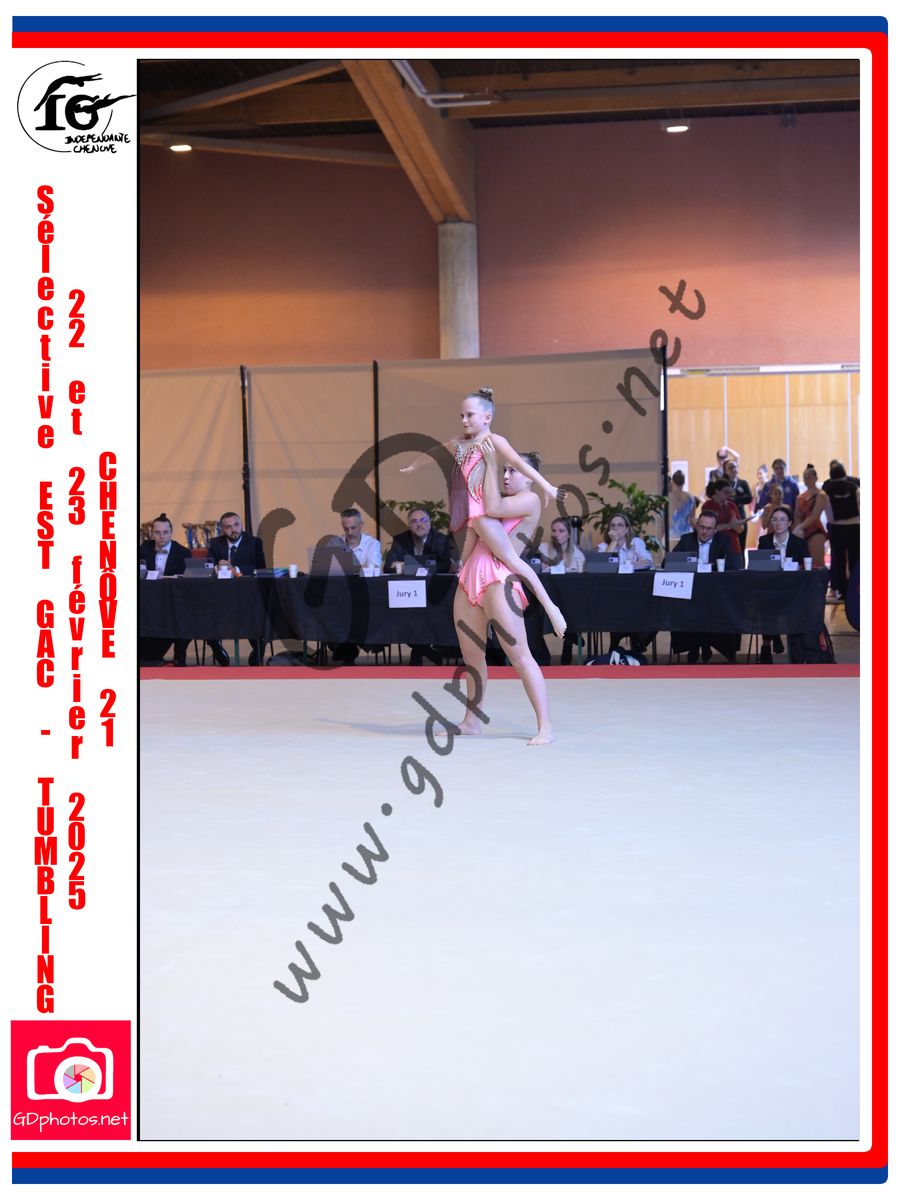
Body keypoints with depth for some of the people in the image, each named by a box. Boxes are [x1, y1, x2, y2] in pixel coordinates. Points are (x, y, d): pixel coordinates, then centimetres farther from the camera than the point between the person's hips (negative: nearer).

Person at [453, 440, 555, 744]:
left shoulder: (530, 500, -1)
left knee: (519, 655, -12)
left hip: (499, 581, -8)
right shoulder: (504, 499, 23)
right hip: (470, 579, 8)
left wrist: (491, 462, -10)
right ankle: (472, 721, 24)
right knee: (472, 656, 13)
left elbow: (493, 508, -16)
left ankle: (545, 727, -13)